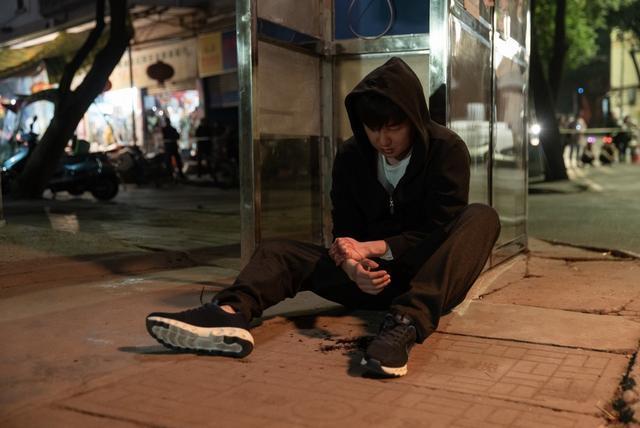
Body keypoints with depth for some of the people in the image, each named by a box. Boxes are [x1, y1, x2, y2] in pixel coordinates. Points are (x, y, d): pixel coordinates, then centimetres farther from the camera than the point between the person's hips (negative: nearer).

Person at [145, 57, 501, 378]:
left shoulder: (447, 149, -9)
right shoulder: (351, 157, 0)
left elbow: (440, 231, -16)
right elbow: (346, 234, -2)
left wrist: (371, 248, -26)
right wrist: (353, 267, -25)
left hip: (433, 279, -3)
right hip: (375, 276, 3)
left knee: (481, 217, -30)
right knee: (279, 251, -11)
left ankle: (407, 323, -49)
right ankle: (230, 314, -43)